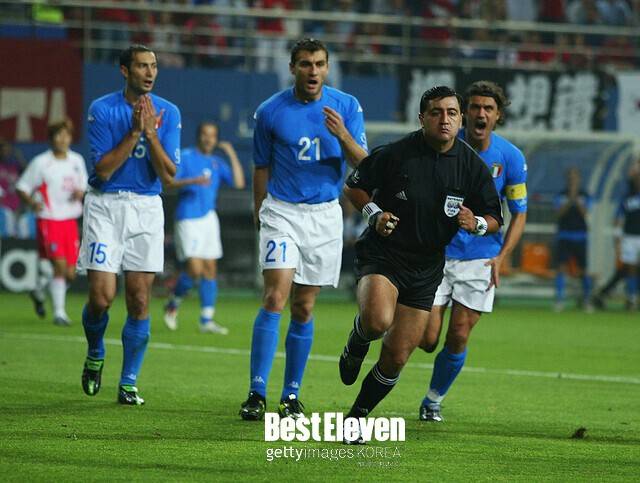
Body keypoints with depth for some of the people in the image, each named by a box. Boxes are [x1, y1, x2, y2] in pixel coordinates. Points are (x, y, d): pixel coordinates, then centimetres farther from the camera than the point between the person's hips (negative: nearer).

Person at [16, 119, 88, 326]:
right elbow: (22, 188, -2)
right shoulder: (41, 163, -6)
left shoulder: (77, 161, 9)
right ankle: (59, 312, -7)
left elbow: (83, 185, 22)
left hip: (70, 221, 5)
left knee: (70, 274, 4)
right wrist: (31, 202, -22)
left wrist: (80, 193, -1)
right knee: (60, 266, -16)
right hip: (48, 221, -5)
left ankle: (40, 289, 33)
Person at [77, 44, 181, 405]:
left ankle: (129, 383, 6)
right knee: (102, 297, -10)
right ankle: (95, 355, 21)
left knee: (140, 300, -3)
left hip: (147, 207, 2)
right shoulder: (102, 110, -5)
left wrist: (151, 134, -18)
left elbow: (168, 176, -5)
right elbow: (103, 169, -11)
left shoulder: (168, 113, 1)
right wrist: (134, 132, -18)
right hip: (105, 205, -2)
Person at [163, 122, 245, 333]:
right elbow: (168, 182, -11)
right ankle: (173, 304, 10)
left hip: (209, 218, 6)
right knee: (195, 269, -15)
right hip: (188, 220, -6)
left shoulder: (217, 163, 12)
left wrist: (232, 155, -1)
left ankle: (207, 321, 8)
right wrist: (192, 181, -25)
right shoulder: (185, 157, -2)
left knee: (210, 269, 3)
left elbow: (239, 183, 1)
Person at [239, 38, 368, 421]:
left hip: (325, 215, 2)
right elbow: (262, 168, 9)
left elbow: (363, 164, -3)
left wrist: (343, 136, -21)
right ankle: (257, 393, -17)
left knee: (304, 308, 5)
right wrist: (260, 215, 11)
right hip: (282, 211, -2)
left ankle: (292, 395, 14)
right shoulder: (270, 112, -2)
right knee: (276, 296, -16)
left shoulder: (347, 106, 1)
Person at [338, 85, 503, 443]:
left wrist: (477, 223, -18)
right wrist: (374, 213, -14)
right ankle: (355, 347, 4)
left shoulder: (473, 166, -3)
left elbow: (495, 219, 5)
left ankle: (358, 415, 23)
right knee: (378, 319, -32)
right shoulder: (395, 154, -10)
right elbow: (354, 187, 5)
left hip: (426, 267, 3)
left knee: (397, 357, 1)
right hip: (381, 255, -3)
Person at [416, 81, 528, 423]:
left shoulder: (511, 157, -5)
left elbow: (519, 214, 3)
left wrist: (500, 258, -9)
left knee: (457, 340, -2)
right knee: (426, 339, -7)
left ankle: (434, 400, 21)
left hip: (480, 259, 1)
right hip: (437, 254, -1)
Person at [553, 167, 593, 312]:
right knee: (562, 267, -11)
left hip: (580, 237, 0)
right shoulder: (561, 196, 5)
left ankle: (587, 300, 17)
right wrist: (570, 200, -23)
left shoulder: (585, 196, 4)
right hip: (564, 236, 0)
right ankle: (559, 300, -12)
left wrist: (577, 200, -24)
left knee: (583, 270, 3)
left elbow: (585, 213, -10)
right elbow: (559, 212, -9)